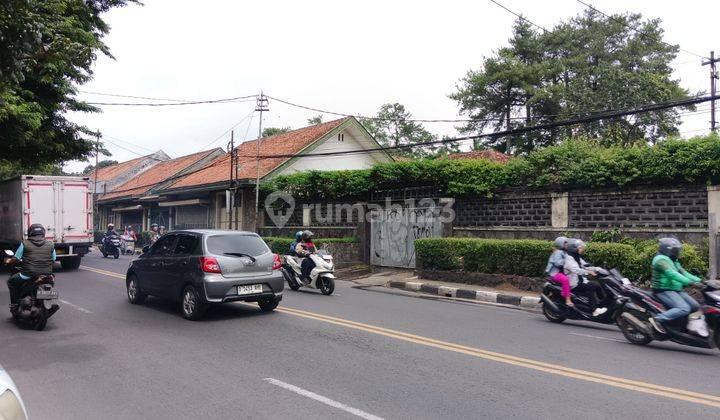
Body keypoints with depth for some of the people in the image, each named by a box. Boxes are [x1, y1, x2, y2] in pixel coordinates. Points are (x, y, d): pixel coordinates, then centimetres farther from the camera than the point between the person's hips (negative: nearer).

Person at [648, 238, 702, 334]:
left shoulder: (673, 261, 20)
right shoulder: (661, 259, -15)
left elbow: (683, 273, 15)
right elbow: (672, 274, -28)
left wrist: (699, 280, 2)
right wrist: (690, 282, -36)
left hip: (676, 290, 10)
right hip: (664, 291, -10)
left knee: (695, 306, 8)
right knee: (684, 309, -26)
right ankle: (657, 319, -25)